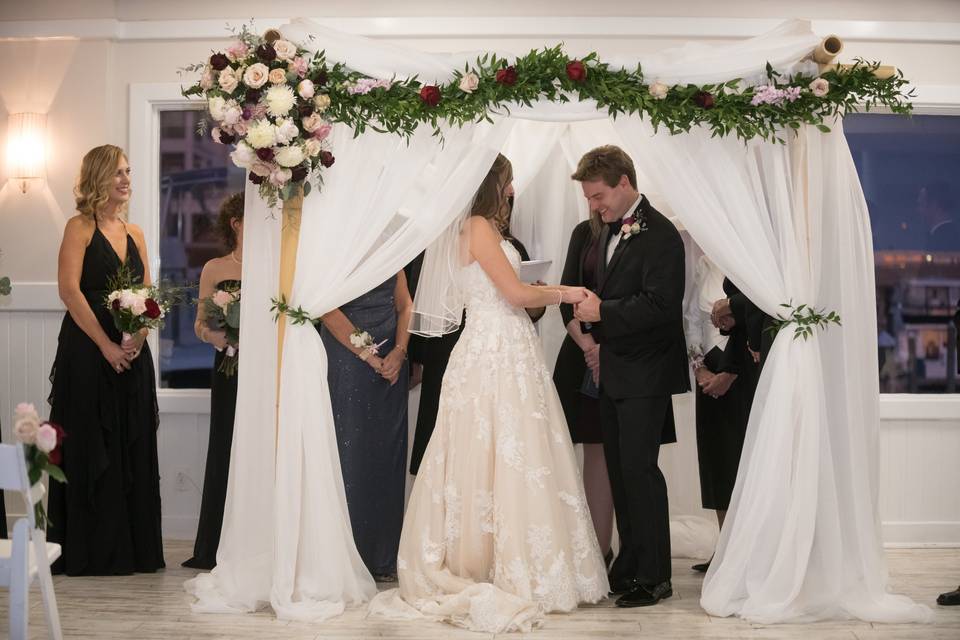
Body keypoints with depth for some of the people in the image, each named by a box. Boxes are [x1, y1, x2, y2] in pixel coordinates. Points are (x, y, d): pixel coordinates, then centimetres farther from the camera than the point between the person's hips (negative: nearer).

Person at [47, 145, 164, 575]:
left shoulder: (134, 233, 15)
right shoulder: (80, 227, -3)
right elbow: (69, 290, -13)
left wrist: (139, 337, -8)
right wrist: (106, 345, -17)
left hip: (132, 356, 6)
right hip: (87, 352, -6)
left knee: (132, 449, 7)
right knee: (91, 451, -2)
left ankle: (131, 549, 15)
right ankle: (88, 551, 5)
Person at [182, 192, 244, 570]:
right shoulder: (215, 269, 8)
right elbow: (200, 324, 8)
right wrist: (214, 335, -12)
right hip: (231, 370, 0)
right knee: (228, 451, 0)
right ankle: (220, 549, 8)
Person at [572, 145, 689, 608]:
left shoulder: (659, 234, -14)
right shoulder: (609, 231, 14)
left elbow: (660, 305, -22)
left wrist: (602, 312, -18)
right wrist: (589, 310, 6)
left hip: (645, 374, -9)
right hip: (614, 371, 9)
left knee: (638, 468, -7)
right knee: (619, 469, 13)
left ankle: (654, 576, 1)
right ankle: (629, 564, 22)